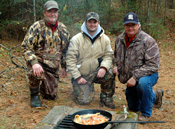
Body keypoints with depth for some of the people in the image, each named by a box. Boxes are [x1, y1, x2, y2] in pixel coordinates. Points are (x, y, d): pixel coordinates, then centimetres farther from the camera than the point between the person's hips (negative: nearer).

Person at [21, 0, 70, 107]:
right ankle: (34, 94, -8)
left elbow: (65, 49, 14)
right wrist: (34, 62, -29)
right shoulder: (37, 27, -10)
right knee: (36, 73, -39)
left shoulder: (62, 29, 4)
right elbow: (26, 47, -14)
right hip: (38, 61, -4)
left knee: (52, 96, 4)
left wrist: (64, 66, 12)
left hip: (53, 66, 4)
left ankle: (42, 85, 40)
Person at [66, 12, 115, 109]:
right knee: (84, 101, -12)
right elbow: (70, 60, -9)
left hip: (97, 73, 2)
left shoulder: (105, 39, 0)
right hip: (81, 75, -1)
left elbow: (108, 55, -1)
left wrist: (104, 67, -23)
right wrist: (78, 77, -13)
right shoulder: (76, 39, -8)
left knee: (109, 73, -30)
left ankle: (106, 97, -5)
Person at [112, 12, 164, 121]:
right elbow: (116, 56, 17)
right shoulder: (119, 40, -1)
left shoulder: (148, 41, -21)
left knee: (143, 83, -43)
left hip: (148, 75, -7)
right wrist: (115, 66, -5)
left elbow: (153, 65, -27)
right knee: (133, 107, 18)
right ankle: (155, 96, 45)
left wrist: (135, 77, -33)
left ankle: (146, 113, -17)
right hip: (130, 79, 7)